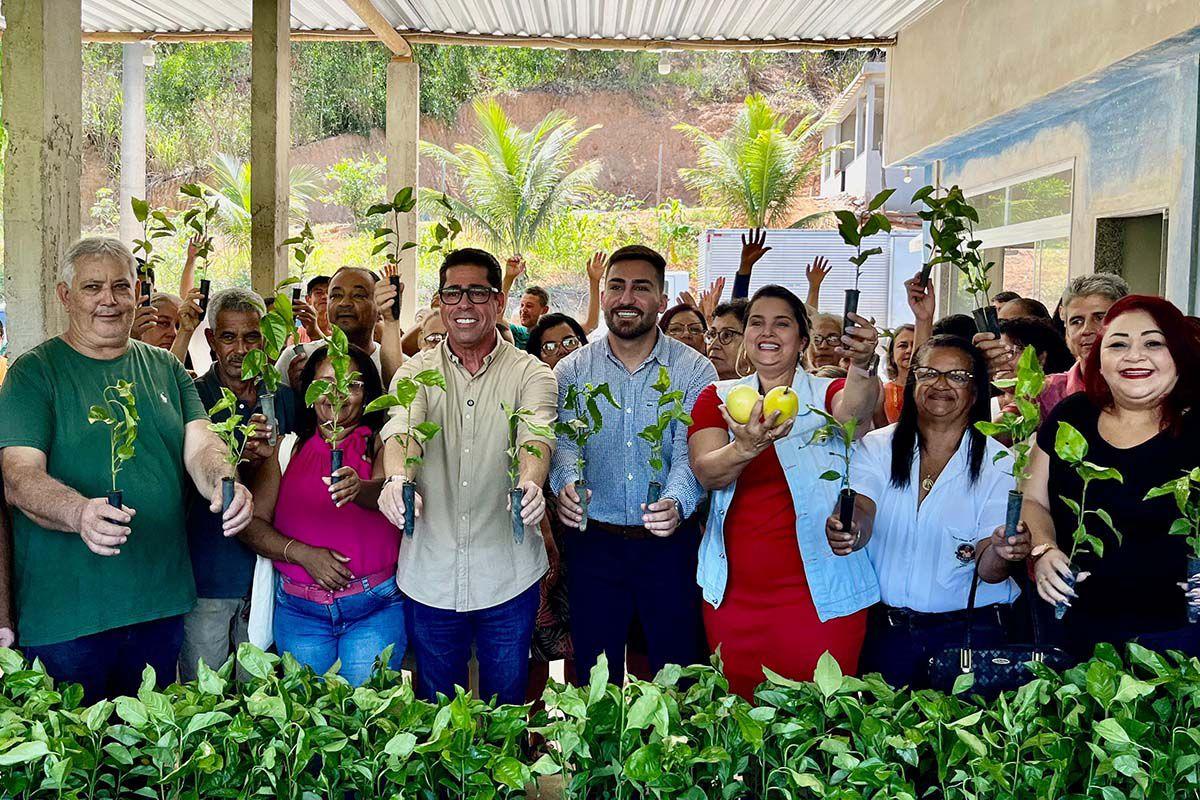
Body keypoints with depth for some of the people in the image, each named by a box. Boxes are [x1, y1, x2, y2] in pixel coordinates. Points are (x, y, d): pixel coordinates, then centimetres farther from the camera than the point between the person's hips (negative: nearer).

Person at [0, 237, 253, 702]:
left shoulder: (165, 368, 10)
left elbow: (199, 444, -1)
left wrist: (224, 483, -26)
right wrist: (80, 513, -35)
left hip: (162, 602, 4)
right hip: (66, 611, -4)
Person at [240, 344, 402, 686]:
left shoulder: (380, 444, 3)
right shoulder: (287, 448, 9)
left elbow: (387, 490, -18)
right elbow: (252, 524, 3)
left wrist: (359, 488, -40)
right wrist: (302, 553, -12)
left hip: (375, 607, -2)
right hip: (298, 610, 2)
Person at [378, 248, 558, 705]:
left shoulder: (531, 373, -1)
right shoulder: (417, 371, 3)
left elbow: (536, 436, -19)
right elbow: (400, 430, -15)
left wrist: (530, 483, -42)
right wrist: (396, 478, -38)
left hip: (508, 576, -1)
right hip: (429, 575, 1)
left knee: (506, 708, 14)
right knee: (435, 709, 17)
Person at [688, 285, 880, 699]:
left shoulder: (827, 393, 0)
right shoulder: (718, 398, 5)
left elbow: (853, 412, -25)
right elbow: (707, 473, -12)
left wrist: (861, 367, -47)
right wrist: (745, 448, -34)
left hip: (820, 596, -2)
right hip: (734, 595, 2)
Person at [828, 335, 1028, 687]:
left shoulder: (998, 463, -3)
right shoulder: (876, 447, 3)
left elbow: (989, 572, -8)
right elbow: (861, 511, -14)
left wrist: (1001, 554, -31)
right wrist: (847, 531, -37)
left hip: (969, 631, -1)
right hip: (884, 628, 2)